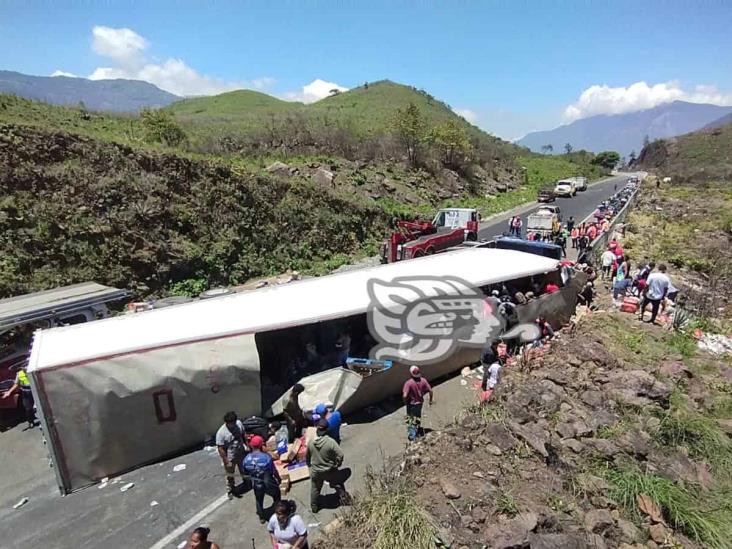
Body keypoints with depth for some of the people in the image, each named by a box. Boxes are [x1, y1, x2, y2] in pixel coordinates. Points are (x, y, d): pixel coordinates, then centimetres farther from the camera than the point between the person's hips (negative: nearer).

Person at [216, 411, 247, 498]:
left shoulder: (239, 423, -18)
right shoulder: (221, 433, -31)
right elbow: (221, 449, -23)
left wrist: (247, 445, 4)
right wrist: (227, 461, -20)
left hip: (241, 454, 4)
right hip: (230, 458, -4)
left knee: (244, 470, 26)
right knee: (230, 476, 19)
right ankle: (231, 490, 45)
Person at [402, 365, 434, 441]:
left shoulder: (408, 383, -29)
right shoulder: (423, 381, -16)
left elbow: (405, 395, -31)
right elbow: (430, 391, -9)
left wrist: (405, 402, -10)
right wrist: (431, 399, 7)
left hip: (411, 403, -4)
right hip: (420, 402, 4)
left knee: (410, 418, 17)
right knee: (418, 417, 29)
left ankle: (411, 434, 23)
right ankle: (417, 429, 50)